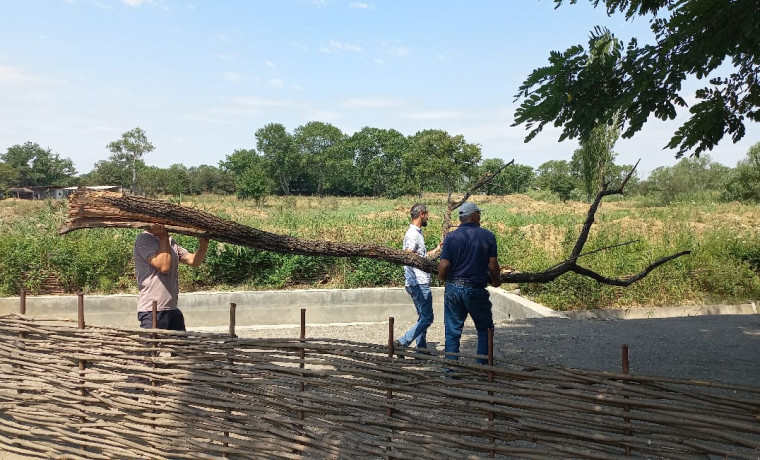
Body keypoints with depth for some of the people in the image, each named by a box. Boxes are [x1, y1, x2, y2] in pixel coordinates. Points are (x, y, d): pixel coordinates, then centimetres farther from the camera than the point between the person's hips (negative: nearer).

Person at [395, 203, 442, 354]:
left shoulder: (418, 232, 17)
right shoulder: (412, 234, -15)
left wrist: (437, 250, 21)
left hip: (420, 283, 11)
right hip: (418, 283, -11)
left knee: (423, 318, 16)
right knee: (426, 318, -9)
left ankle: (422, 349, 22)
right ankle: (402, 343, -9)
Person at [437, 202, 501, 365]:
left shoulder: (451, 237, -3)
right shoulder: (488, 236, -3)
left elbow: (444, 266, -8)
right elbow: (493, 266, -3)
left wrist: (442, 278, 13)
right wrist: (496, 281, 16)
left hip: (453, 289, 1)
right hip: (477, 290, -1)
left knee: (453, 332, 10)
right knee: (485, 330, 16)